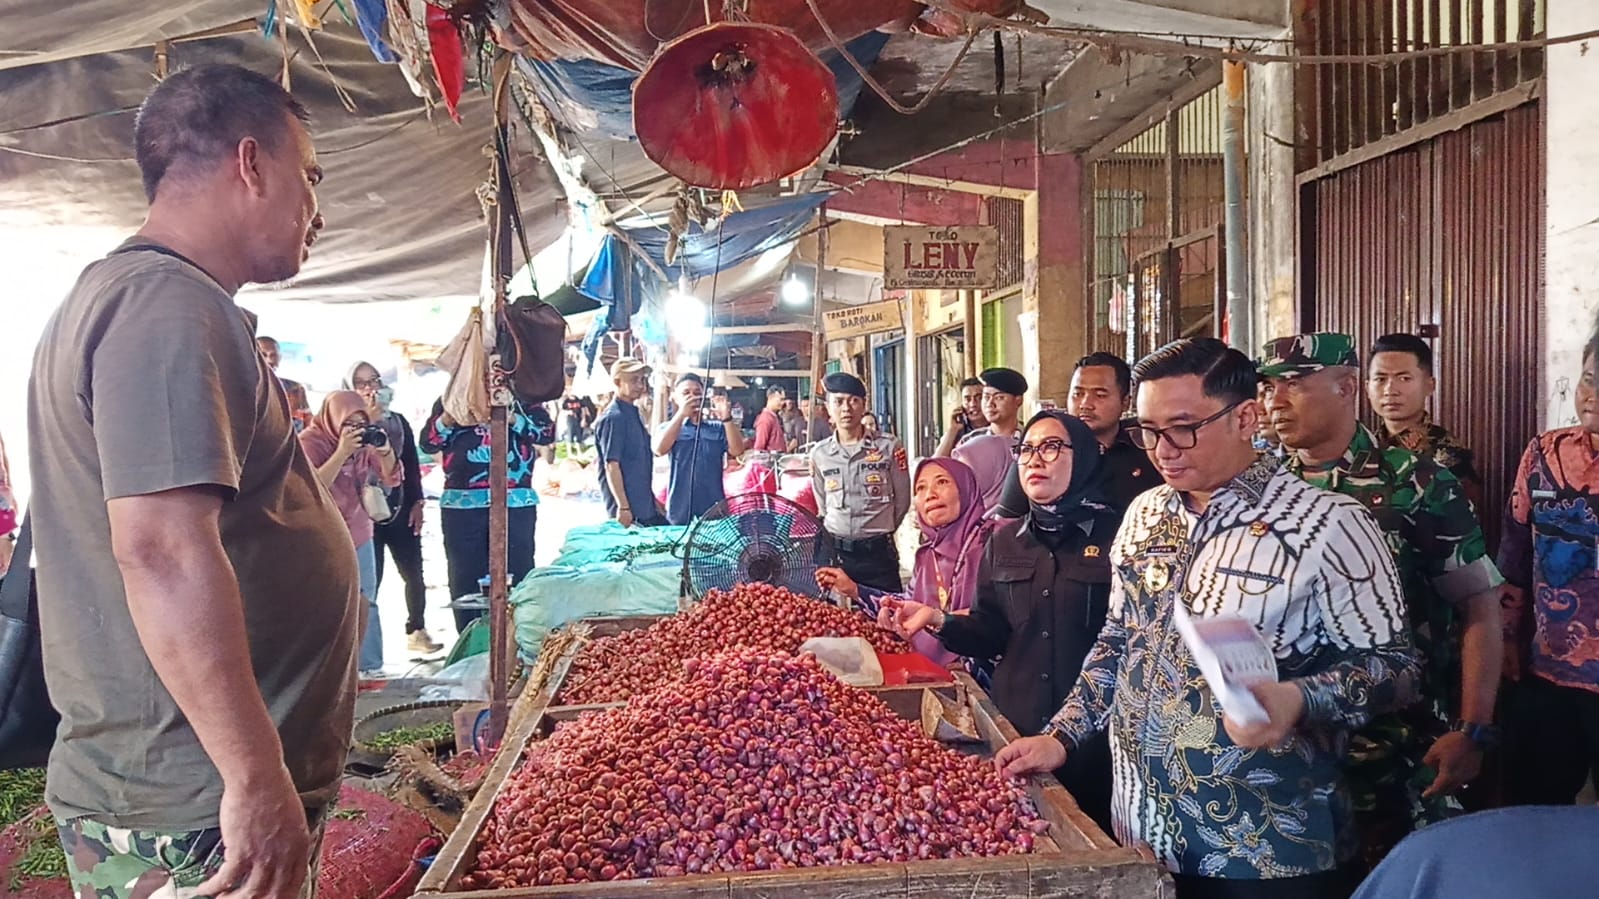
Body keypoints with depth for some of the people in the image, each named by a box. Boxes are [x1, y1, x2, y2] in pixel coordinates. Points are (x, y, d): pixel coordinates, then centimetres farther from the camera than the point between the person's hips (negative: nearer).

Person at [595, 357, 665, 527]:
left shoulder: (635, 414, 14)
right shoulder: (613, 418, -13)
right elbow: (611, 465, -17)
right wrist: (623, 507, -21)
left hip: (646, 508, 9)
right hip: (628, 512, -9)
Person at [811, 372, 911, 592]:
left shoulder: (889, 448, -3)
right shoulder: (819, 454, 4)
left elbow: (902, 500, 4)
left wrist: (879, 530, 7)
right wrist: (839, 535, 12)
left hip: (878, 552, -2)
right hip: (835, 552, 2)